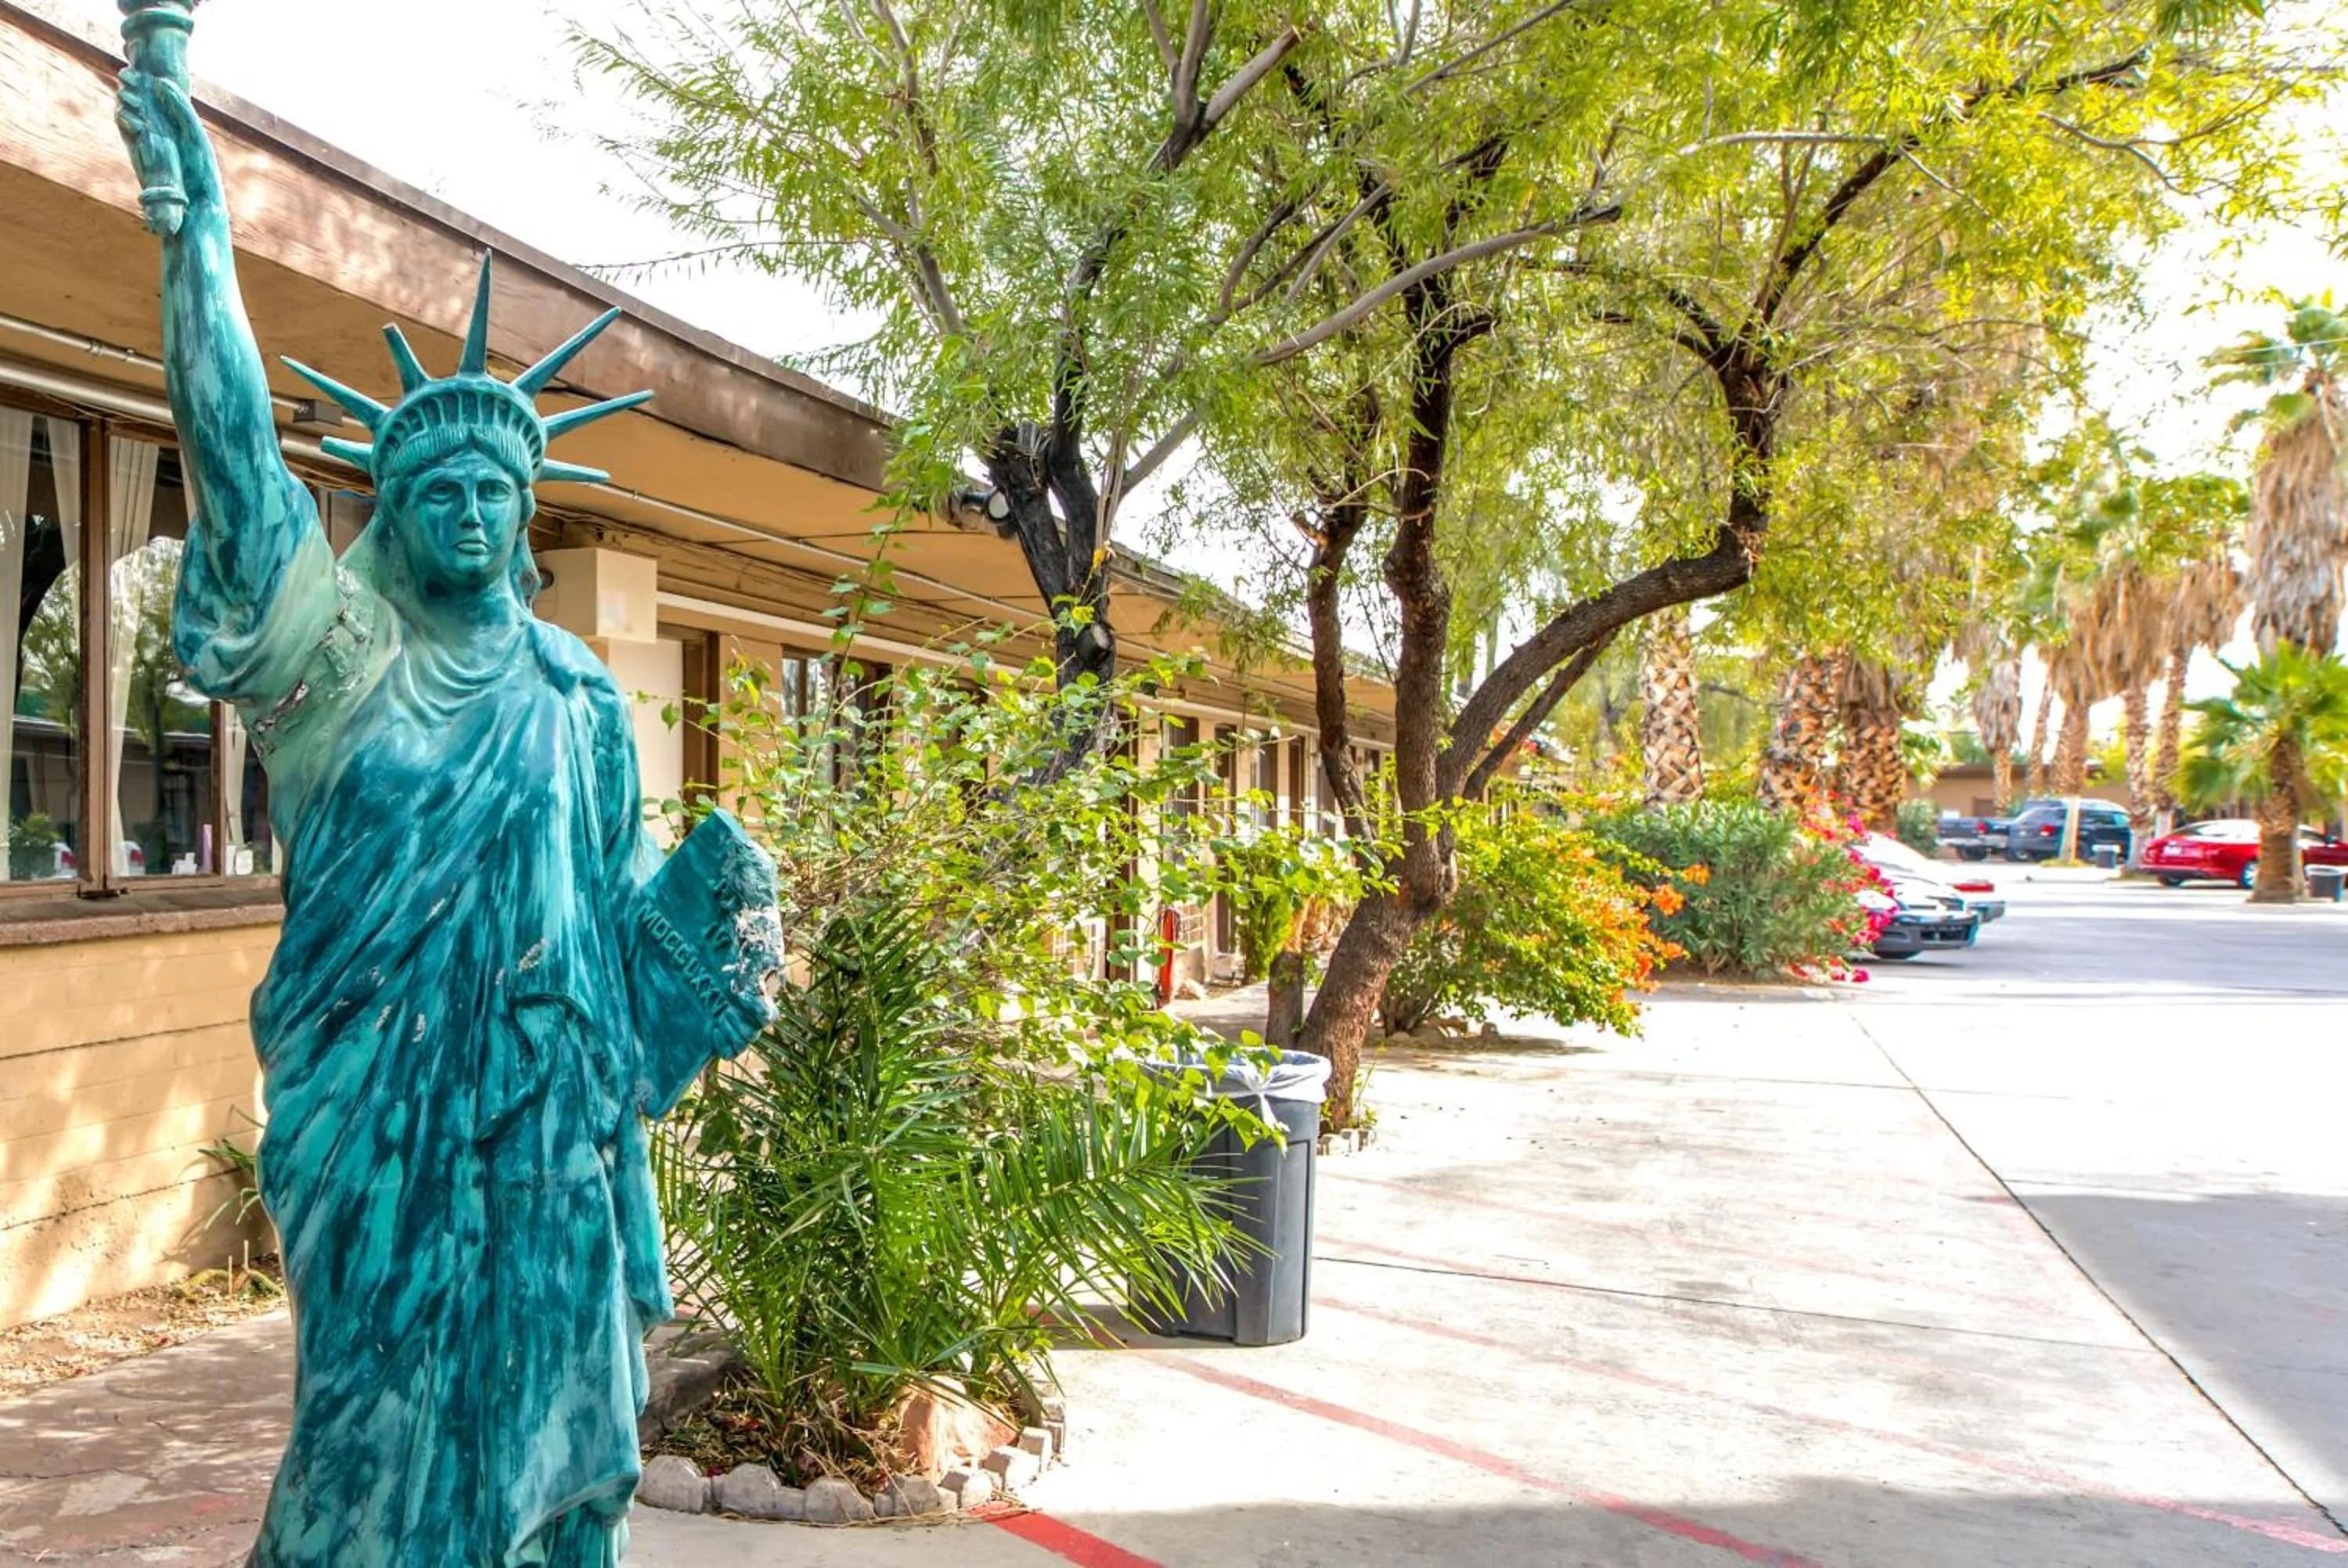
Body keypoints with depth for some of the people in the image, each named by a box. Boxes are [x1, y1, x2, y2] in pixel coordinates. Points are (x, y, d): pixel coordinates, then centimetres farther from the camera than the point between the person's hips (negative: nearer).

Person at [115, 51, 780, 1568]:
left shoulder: (576, 692, 8)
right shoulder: (334, 642, 0)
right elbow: (230, 436, -13)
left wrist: (717, 880, -6)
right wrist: (199, 221, -20)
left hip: (543, 1097, 3)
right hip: (382, 1088, -2)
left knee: (539, 1377, 9)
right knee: (387, 1383, 5)